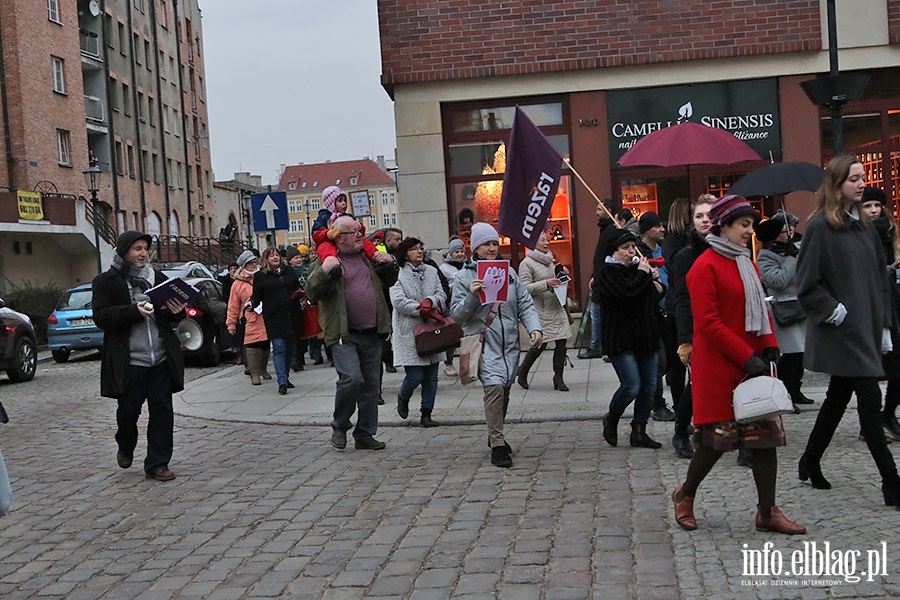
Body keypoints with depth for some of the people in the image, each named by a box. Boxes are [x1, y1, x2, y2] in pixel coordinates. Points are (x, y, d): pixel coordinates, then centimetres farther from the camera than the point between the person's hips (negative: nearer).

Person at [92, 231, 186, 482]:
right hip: (128, 362, -3)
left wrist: (177, 311, -5)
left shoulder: (159, 278, 14)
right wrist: (135, 311, -22)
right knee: (128, 411, 7)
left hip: (161, 359, 3)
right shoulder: (106, 282, 2)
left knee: (162, 411, 2)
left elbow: (172, 319, 20)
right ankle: (126, 447, 38)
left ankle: (157, 464, 11)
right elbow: (101, 316, -9)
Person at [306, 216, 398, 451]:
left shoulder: (368, 256, 16)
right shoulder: (328, 261, 0)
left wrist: (389, 265, 10)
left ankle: (365, 434, 20)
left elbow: (389, 281, 30)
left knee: (371, 385, 8)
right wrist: (324, 271, -23)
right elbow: (311, 293, -9)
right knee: (351, 379, -19)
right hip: (344, 336, -6)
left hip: (372, 334, 6)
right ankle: (339, 427, 5)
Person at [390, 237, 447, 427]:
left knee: (431, 376, 5)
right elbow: (398, 301, -14)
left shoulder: (432, 271, 12)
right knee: (415, 376, -7)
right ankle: (403, 398, 25)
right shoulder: (398, 274, -4)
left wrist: (431, 301, -16)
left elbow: (442, 294, 6)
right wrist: (421, 310, -17)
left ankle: (426, 414, 16)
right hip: (409, 331, -5)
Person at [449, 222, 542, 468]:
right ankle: (497, 445, -12)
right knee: (494, 387, -20)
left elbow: (525, 304, 9)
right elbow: (456, 315, -2)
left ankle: (495, 436, 32)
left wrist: (534, 328, -7)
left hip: (510, 344, 5)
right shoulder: (464, 276, 1)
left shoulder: (509, 272, 11)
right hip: (484, 344, -4)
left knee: (504, 391, 12)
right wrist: (472, 296, -18)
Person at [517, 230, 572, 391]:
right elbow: (525, 288, -15)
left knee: (562, 341, 0)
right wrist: (546, 284, -24)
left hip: (557, 307, 7)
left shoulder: (549, 260, 17)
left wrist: (563, 275, 9)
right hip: (541, 310, -7)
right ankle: (522, 371, 17)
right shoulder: (527, 263, -7)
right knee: (540, 343, -5)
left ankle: (558, 377, 10)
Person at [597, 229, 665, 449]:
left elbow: (658, 297, 25)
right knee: (631, 387, -12)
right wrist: (643, 274, -10)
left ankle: (639, 431, 16)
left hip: (647, 338, 7)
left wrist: (656, 282, 4)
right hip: (622, 339, -7)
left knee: (649, 386, 5)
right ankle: (611, 419, 15)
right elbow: (627, 293, -24)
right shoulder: (608, 273, -6)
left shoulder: (639, 267, 17)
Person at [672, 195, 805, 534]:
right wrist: (747, 357, -18)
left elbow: (761, 309, 19)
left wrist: (769, 348, 3)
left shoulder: (746, 263, 15)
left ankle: (767, 513, 14)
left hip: (754, 364, 8)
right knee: (717, 438, -1)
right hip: (718, 368, -8)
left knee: (766, 435, 5)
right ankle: (685, 495, 23)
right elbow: (708, 322, -17)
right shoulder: (705, 267, -12)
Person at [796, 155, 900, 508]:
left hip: (865, 331, 8)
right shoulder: (820, 227, -10)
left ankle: (810, 463, 29)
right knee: (870, 399, -7)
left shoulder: (864, 226, 12)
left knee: (839, 396, 14)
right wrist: (836, 313, -15)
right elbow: (807, 284, -13)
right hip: (842, 332, -8)